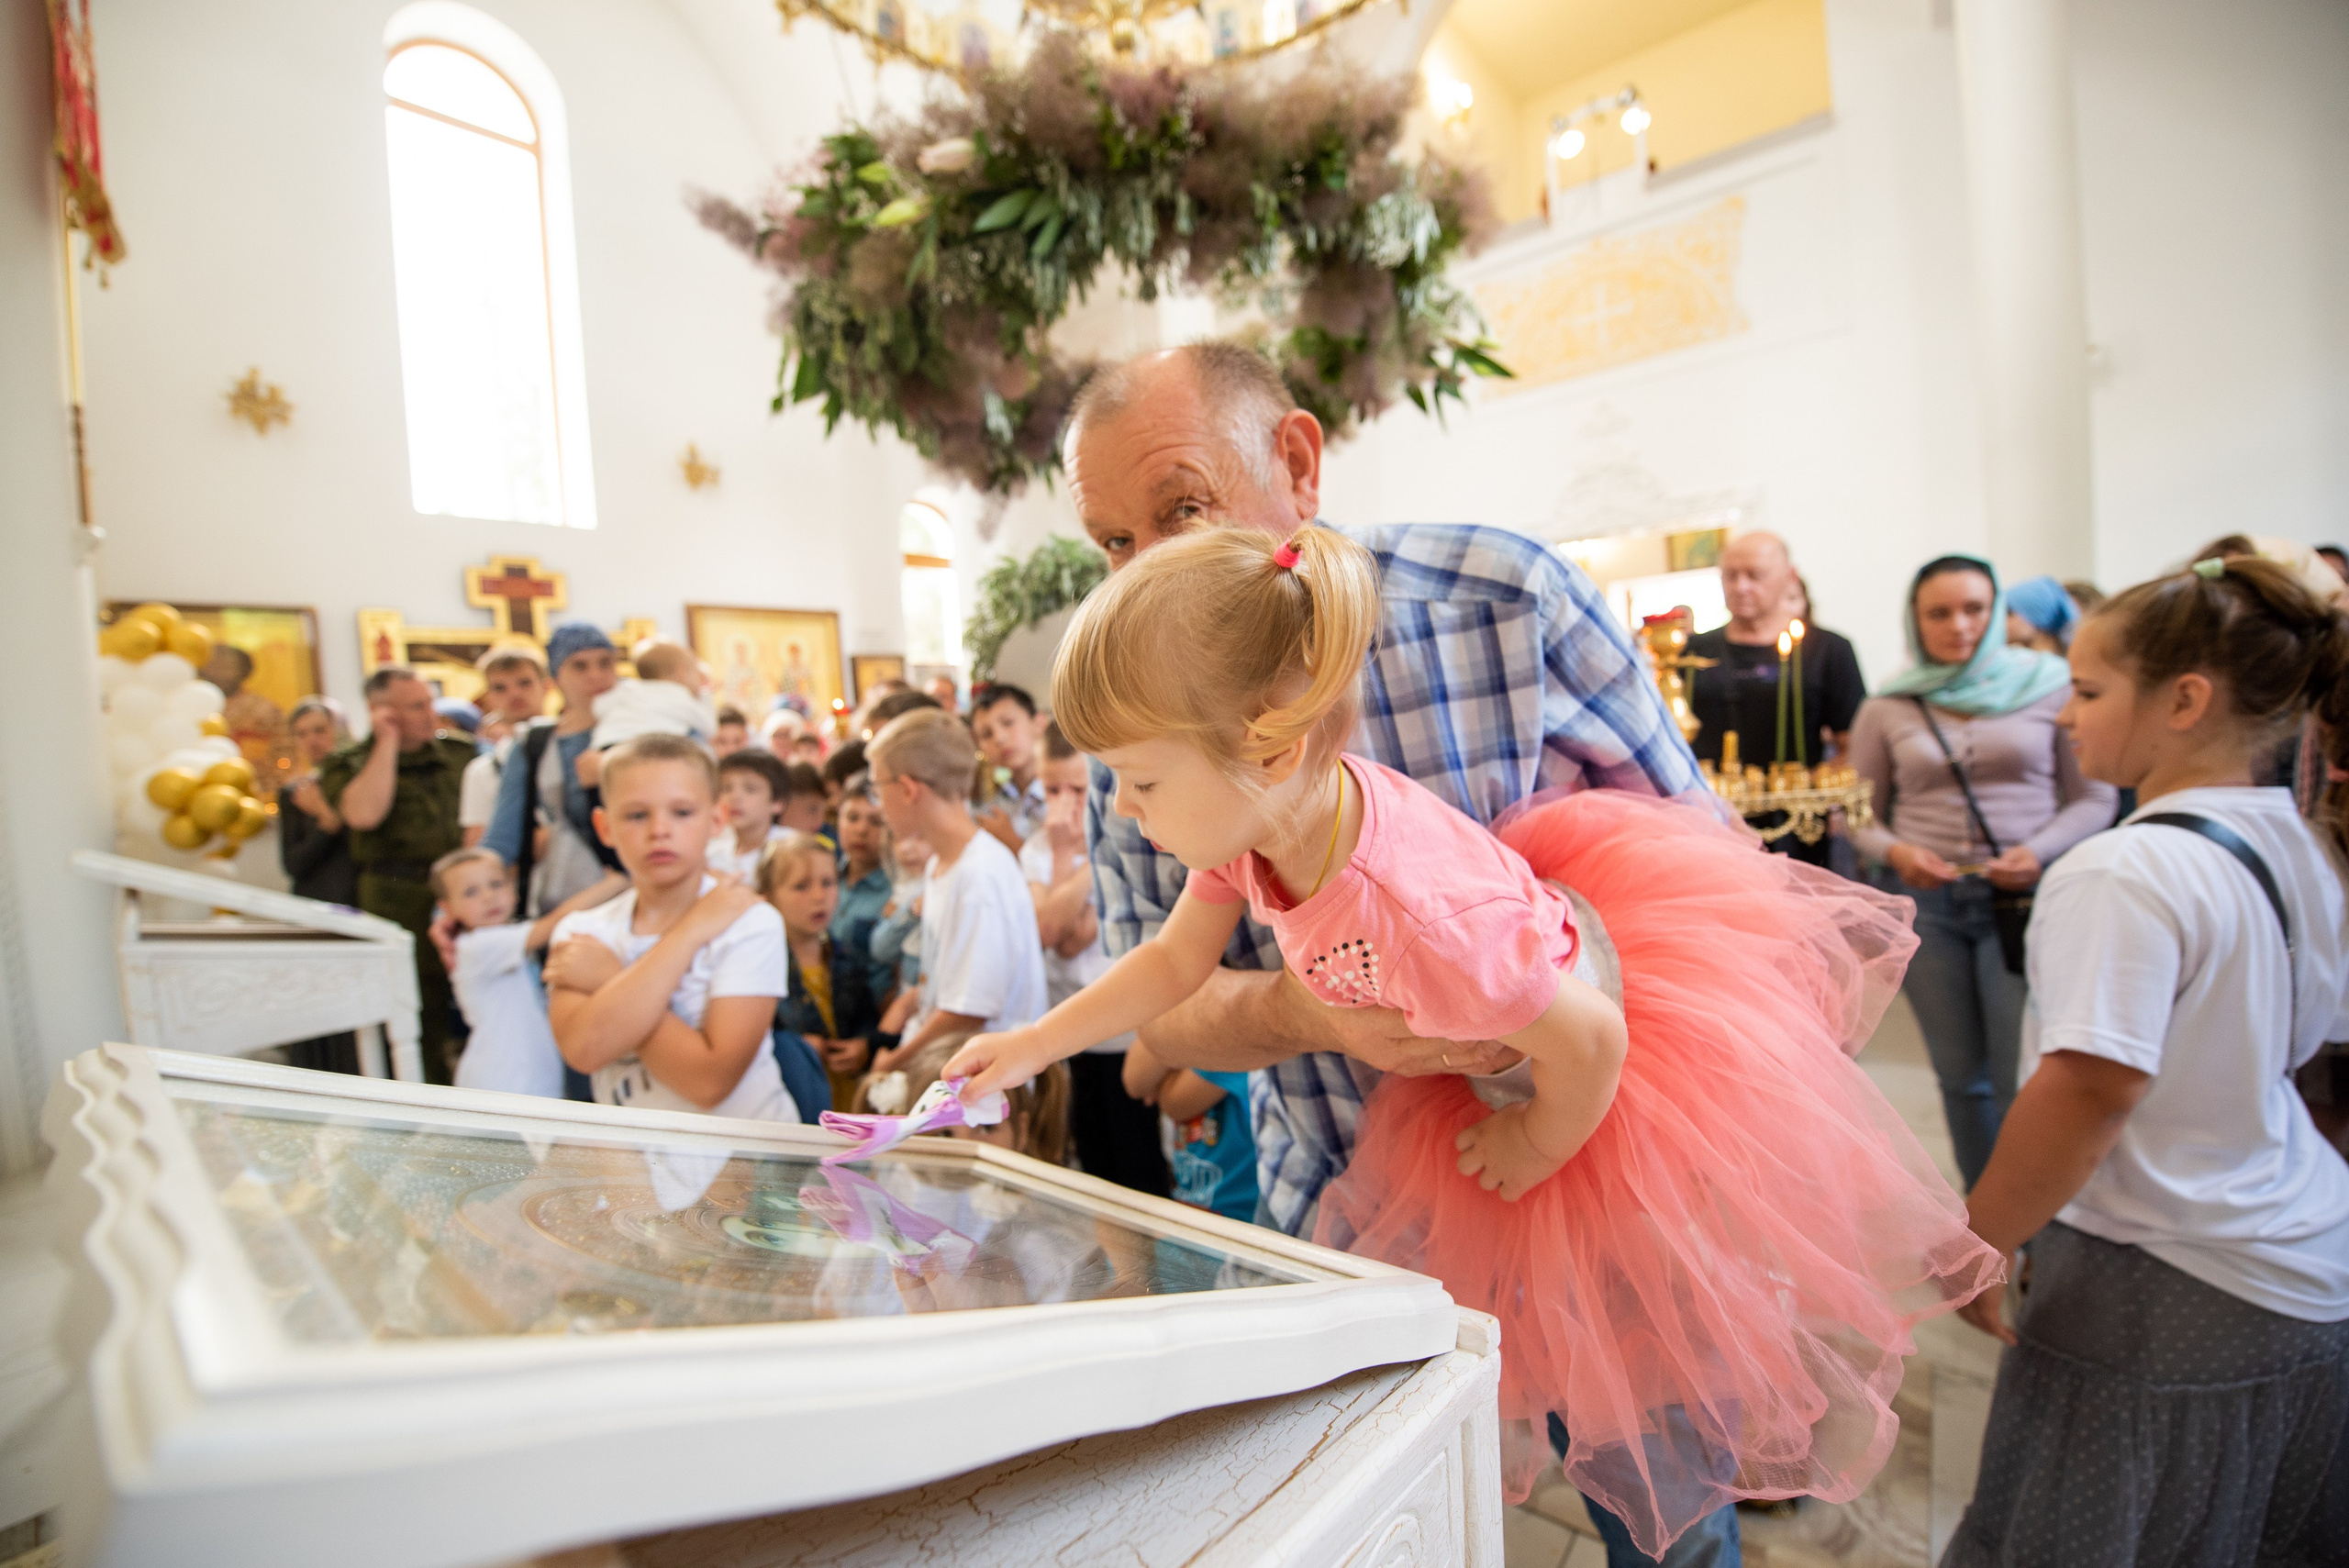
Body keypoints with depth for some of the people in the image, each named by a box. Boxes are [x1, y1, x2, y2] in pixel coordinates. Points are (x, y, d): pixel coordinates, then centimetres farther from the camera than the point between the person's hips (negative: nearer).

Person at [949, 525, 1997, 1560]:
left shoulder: (1414, 915, -47)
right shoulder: (1254, 817, -21)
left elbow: (1587, 1041, -31)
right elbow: (1175, 961, -4)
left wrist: (1537, 1147, -10)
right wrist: (1034, 1044, -5)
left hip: (1616, 1086, -6)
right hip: (1487, 1066, 7)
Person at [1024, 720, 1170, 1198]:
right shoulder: (1038, 849, 4)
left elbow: (1077, 939, -16)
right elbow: (1048, 931, -14)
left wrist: (1091, 850, -19)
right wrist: (1064, 853, -17)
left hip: (1129, 1037, -4)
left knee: (1143, 1181, 4)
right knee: (1096, 1175, 17)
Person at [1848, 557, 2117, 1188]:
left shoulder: (2048, 686, 1)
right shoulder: (1886, 708, 3)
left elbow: (2094, 798, 5)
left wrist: (2040, 851, -13)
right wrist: (1895, 852, -11)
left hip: (2025, 899, -1)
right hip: (1923, 900, 1)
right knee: (1961, 1075, 12)